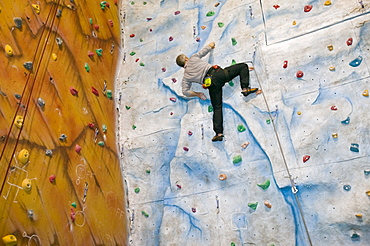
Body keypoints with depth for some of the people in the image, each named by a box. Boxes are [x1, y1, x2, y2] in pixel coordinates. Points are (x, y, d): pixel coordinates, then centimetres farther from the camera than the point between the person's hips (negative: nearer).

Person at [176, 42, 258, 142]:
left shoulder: (185, 76, 20)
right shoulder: (193, 58, 19)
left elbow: (185, 91, 13)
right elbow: (206, 49, 29)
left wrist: (197, 94, 22)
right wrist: (211, 45, 52)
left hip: (211, 84, 1)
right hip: (217, 73, -1)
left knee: (217, 108, 5)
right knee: (243, 66, 13)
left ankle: (219, 132, -5)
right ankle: (245, 88, -6)